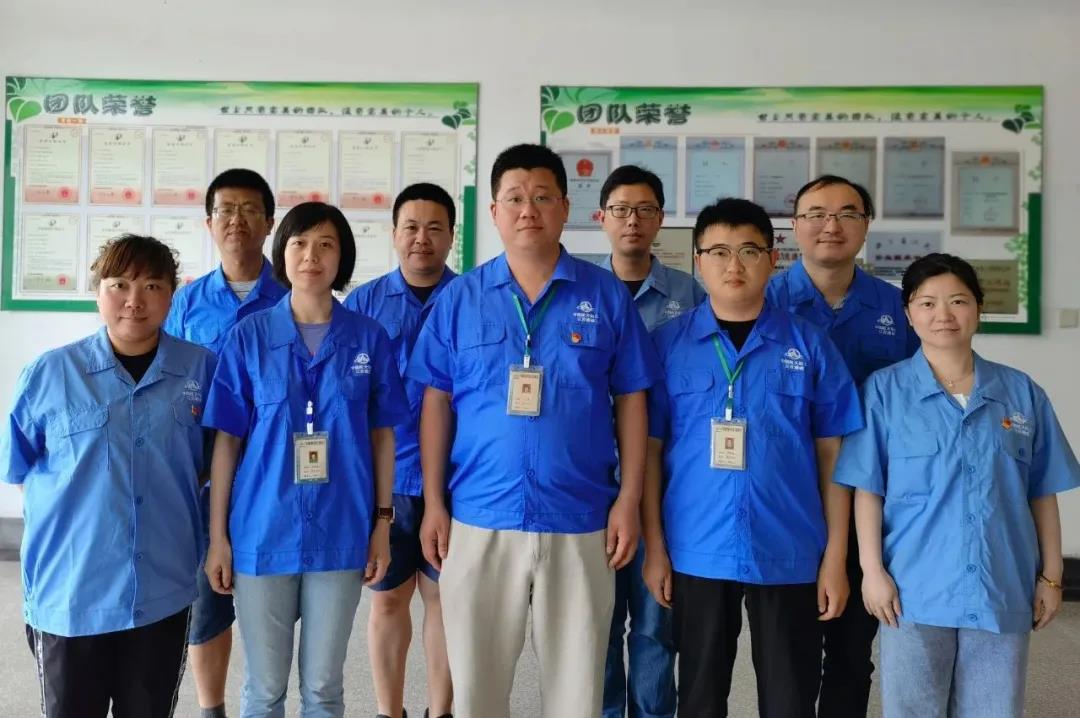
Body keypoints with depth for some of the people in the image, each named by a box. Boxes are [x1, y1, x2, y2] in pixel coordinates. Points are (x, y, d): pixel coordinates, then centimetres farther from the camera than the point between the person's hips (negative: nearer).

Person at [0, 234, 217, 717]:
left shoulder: (202, 368, -2)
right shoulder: (49, 373, -5)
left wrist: (168, 500, 0)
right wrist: (79, 499, 0)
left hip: (162, 591, 1)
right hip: (69, 592, -1)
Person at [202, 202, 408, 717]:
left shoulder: (368, 338, 0)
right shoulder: (248, 336, -2)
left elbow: (382, 435, 5)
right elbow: (226, 441, 0)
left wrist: (382, 523, 2)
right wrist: (217, 535, -2)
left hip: (341, 533, 1)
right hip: (263, 530, 0)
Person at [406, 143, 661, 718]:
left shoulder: (608, 295, 1)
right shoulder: (459, 297, 2)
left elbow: (630, 402, 3)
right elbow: (437, 403, 3)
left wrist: (628, 500, -3)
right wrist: (433, 504, 0)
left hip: (580, 523, 0)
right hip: (480, 519, 1)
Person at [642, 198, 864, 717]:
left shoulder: (810, 346, 0)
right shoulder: (667, 343, 0)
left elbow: (832, 454, 2)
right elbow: (650, 450, 0)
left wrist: (835, 556, -1)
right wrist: (654, 547, -3)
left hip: (790, 554, 0)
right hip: (696, 552, 0)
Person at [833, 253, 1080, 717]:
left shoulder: (1022, 392, 5)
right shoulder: (884, 390, -3)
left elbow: (1042, 494, 8)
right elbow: (868, 489, -5)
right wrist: (872, 570, -9)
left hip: (1003, 591, 2)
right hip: (914, 590, -2)